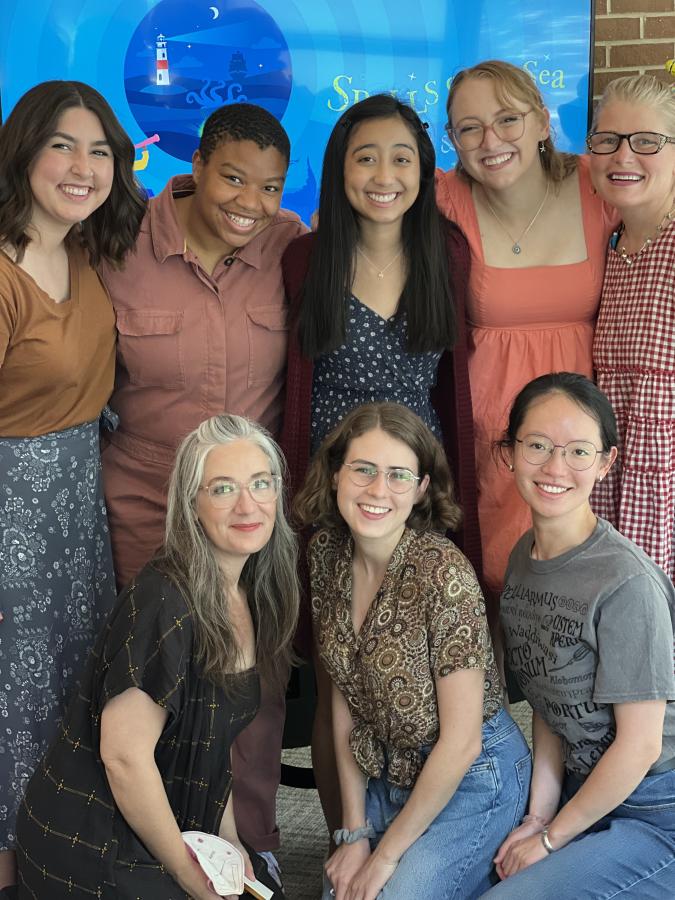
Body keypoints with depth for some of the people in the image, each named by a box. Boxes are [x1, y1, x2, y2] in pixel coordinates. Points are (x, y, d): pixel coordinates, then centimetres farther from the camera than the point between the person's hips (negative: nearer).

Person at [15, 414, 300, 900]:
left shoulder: (250, 596, 1)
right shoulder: (164, 601, -25)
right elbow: (125, 755, -26)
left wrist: (229, 839, 4)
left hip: (180, 825, 8)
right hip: (90, 852, -8)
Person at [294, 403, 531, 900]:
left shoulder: (444, 574, -26)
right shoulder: (327, 552, -7)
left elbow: (460, 743, -21)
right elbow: (344, 696, 1)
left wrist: (386, 855, -12)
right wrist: (355, 831, -2)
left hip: (468, 779, -6)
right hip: (387, 773, 6)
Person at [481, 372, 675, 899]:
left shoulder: (626, 584, -24)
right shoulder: (523, 558, 1)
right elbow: (550, 706, 7)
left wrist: (552, 837, -9)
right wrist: (538, 816, -1)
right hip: (587, 788, 7)